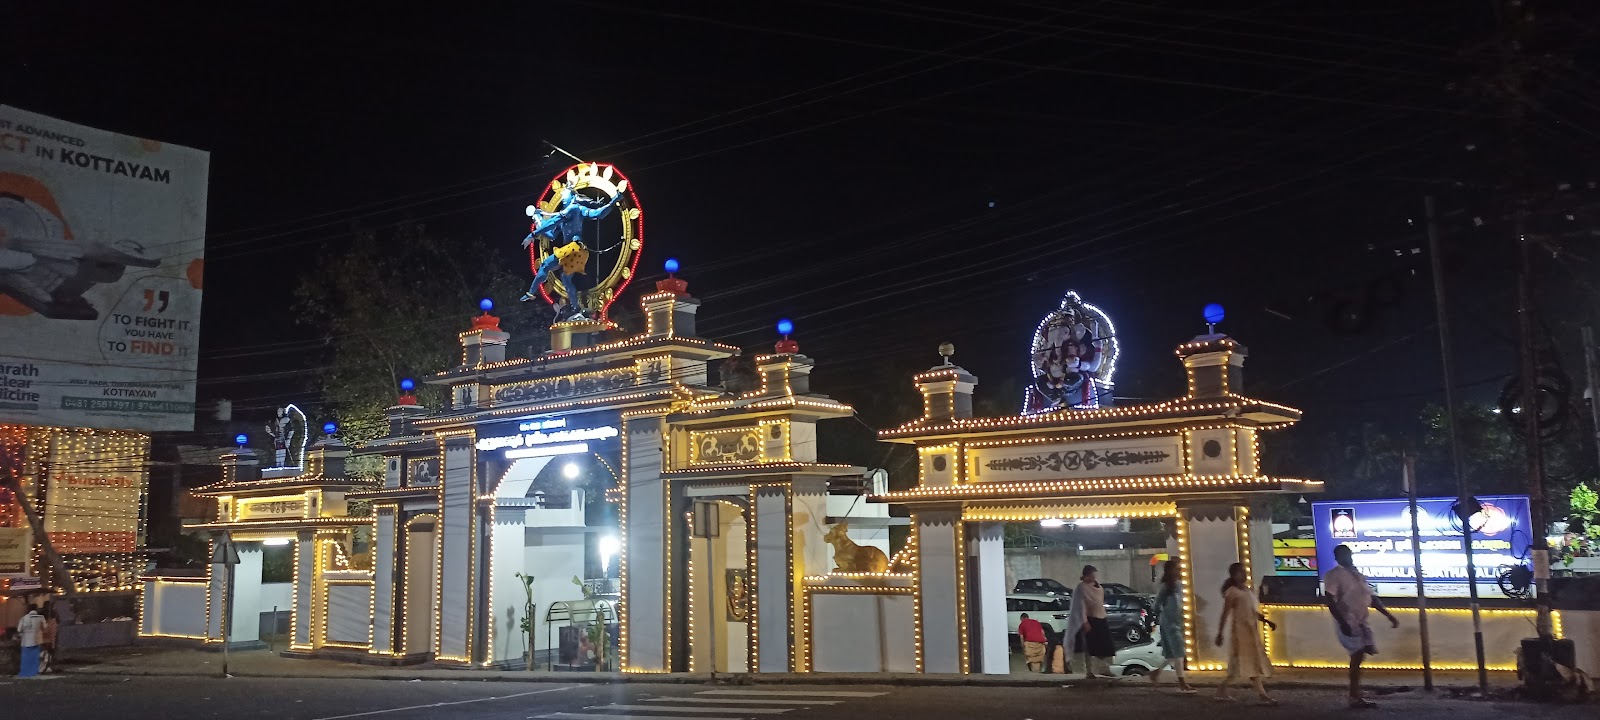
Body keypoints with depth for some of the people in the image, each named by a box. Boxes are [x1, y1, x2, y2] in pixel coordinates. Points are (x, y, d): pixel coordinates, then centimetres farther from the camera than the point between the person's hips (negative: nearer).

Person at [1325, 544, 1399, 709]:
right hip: (1347, 621, -8)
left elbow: (1372, 598, 22)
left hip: (1361, 621, 8)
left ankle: (1355, 696, 10)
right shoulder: (1334, 575, -8)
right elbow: (1330, 601, -16)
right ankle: (1355, 697, -12)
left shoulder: (1357, 575, 17)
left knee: (1358, 656, 6)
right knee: (1358, 655, -15)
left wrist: (1389, 615, 16)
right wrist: (1342, 622, -25)